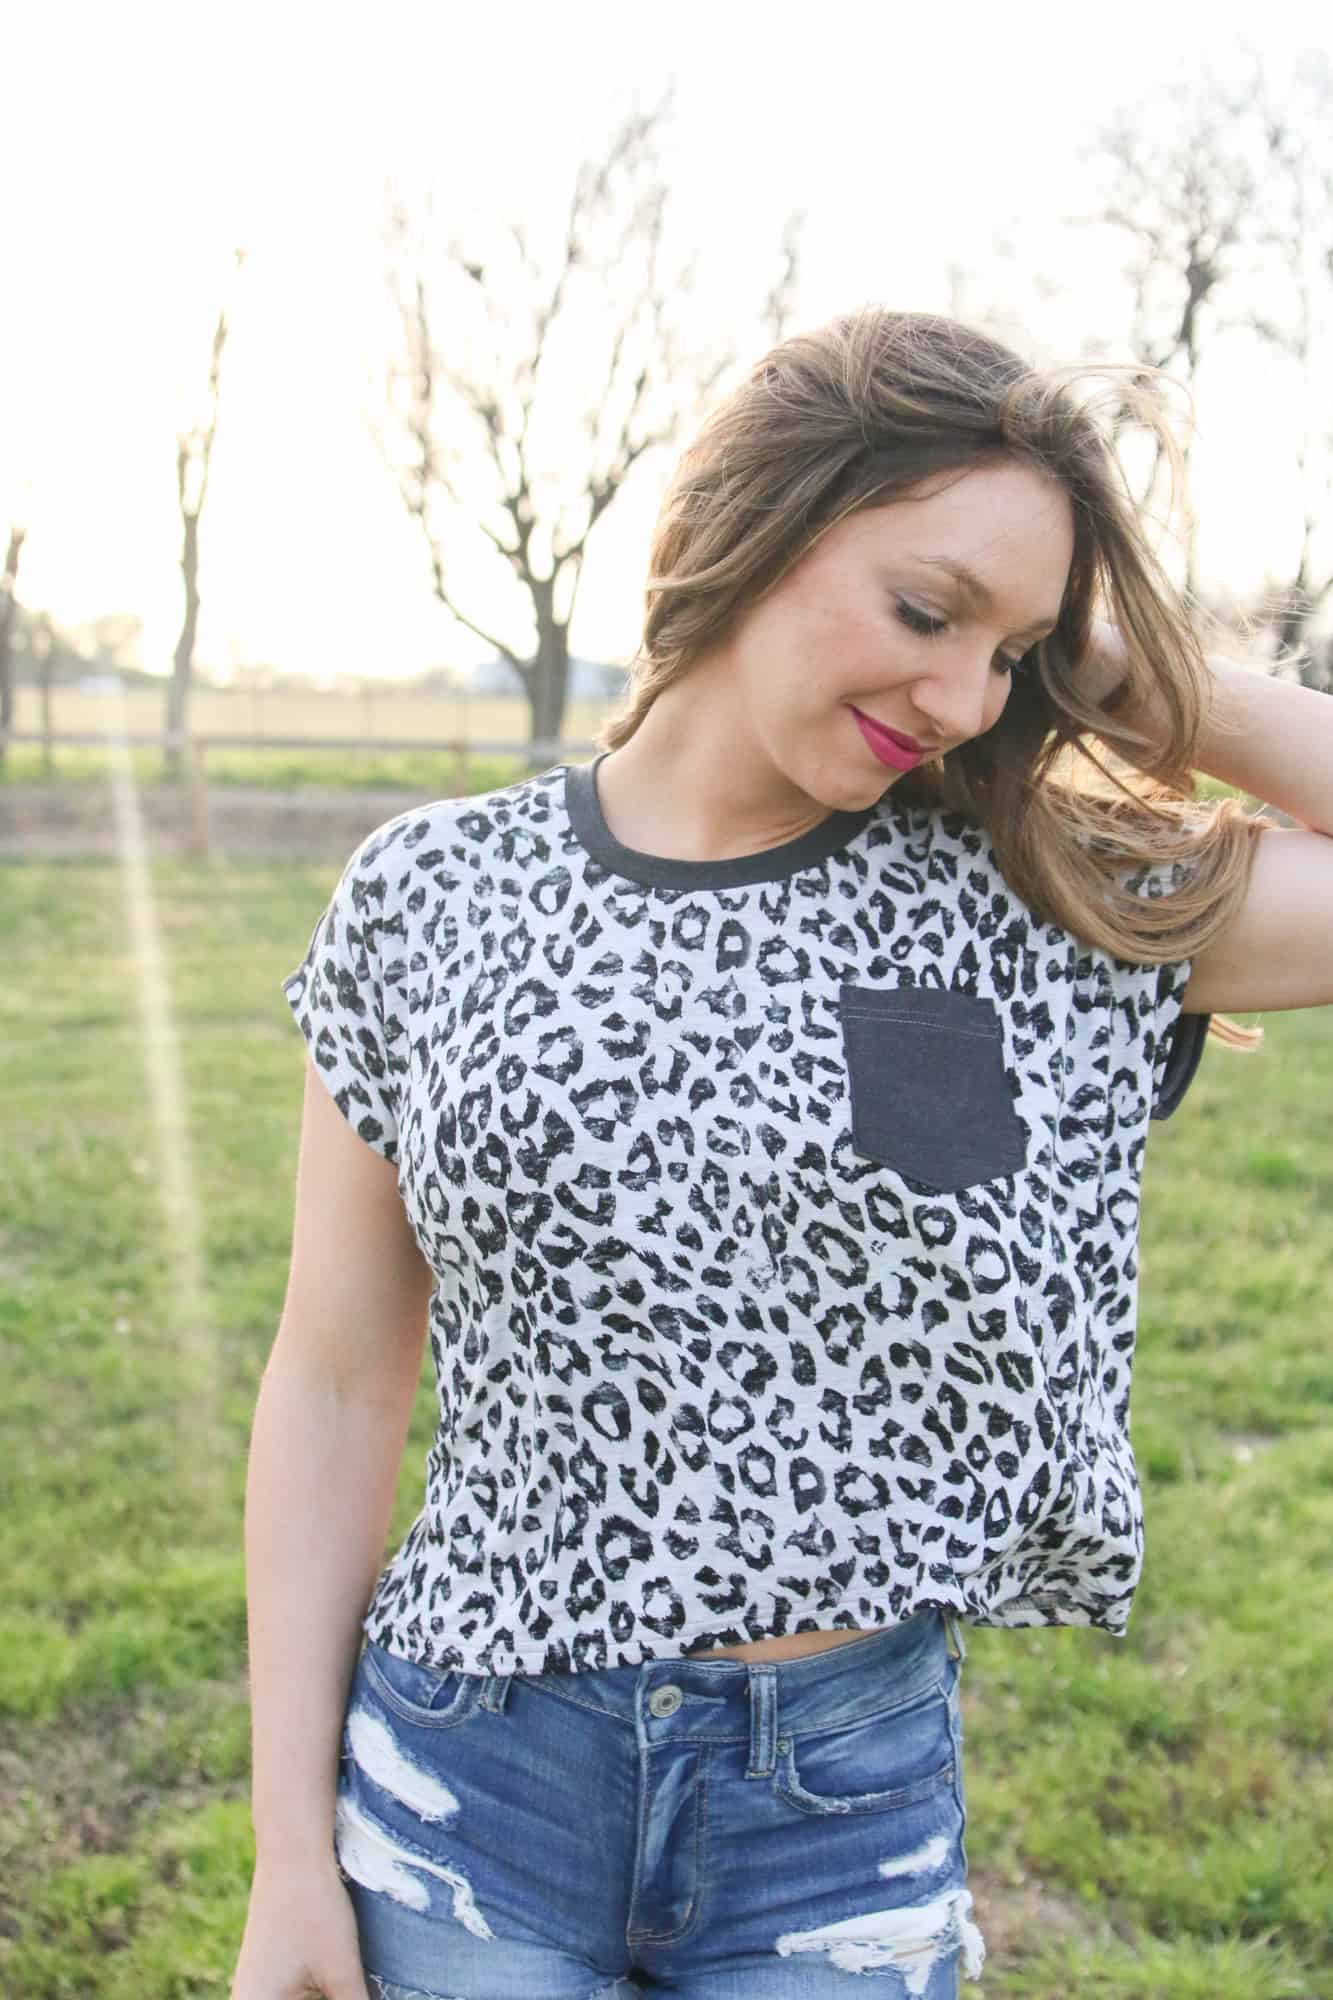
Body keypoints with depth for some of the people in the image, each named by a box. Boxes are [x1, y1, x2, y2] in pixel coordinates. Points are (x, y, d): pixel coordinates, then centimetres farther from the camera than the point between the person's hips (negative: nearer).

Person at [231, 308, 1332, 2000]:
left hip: (846, 1814, 1)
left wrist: (1141, 677, -8)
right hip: (468, 1795, 0)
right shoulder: (429, 899, -6)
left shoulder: (1045, 907, -5)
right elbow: (338, 1382, -2)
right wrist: (290, 1856, -1)